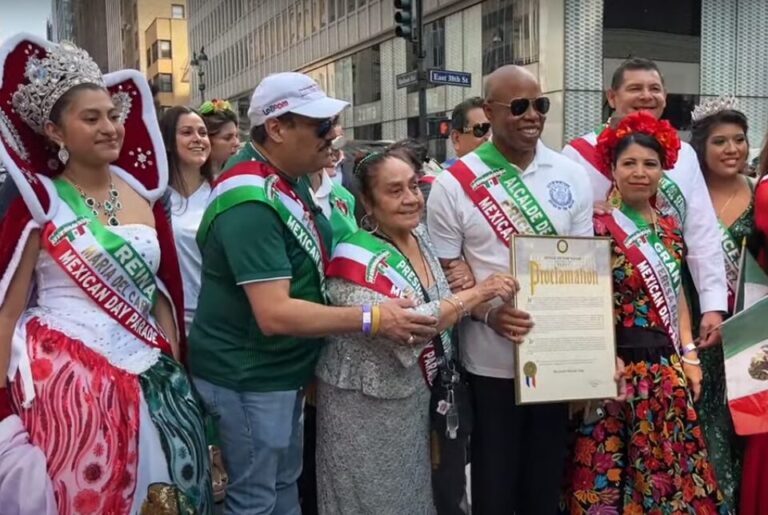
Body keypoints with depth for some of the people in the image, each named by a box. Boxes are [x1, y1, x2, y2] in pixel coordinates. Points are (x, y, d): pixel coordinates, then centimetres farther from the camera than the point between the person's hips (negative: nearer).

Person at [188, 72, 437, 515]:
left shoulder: (289, 176, 3)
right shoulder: (252, 202, -27)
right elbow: (274, 314, -31)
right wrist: (374, 319, -29)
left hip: (283, 368, 9)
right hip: (249, 376, -9)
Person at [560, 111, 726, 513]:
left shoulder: (670, 227, 9)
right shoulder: (599, 227, -11)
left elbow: (676, 296, 13)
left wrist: (689, 357, 9)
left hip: (667, 366, 6)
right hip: (619, 366, -6)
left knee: (669, 468, 16)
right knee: (612, 472, 5)